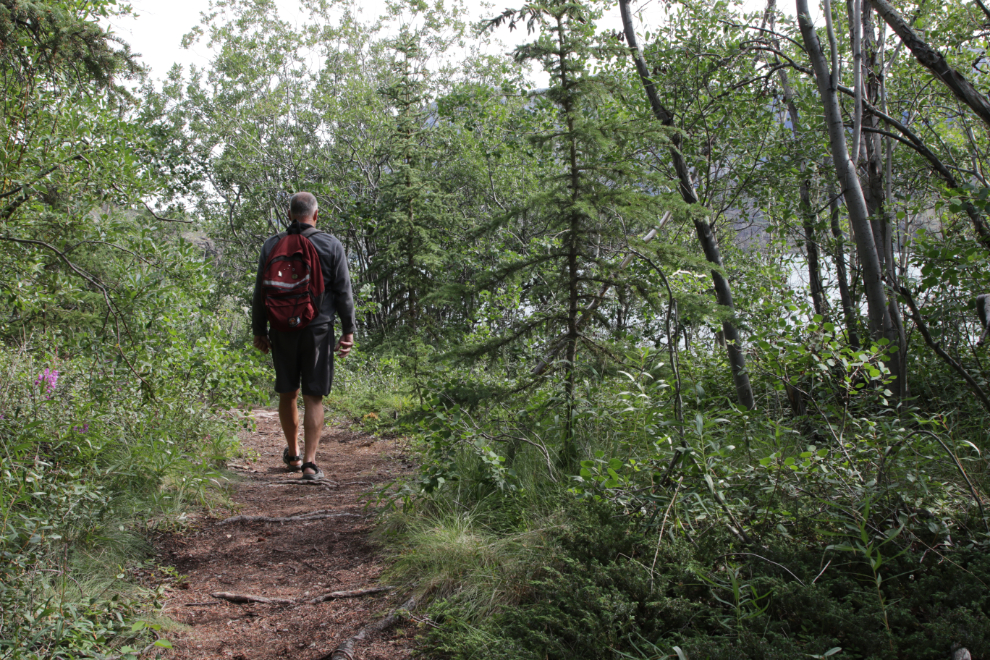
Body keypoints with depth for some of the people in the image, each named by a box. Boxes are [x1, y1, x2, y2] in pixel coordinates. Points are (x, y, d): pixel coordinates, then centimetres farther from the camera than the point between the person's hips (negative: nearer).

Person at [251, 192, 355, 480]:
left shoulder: (272, 245, 4)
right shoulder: (331, 245, 0)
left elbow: (260, 292, 5)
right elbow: (343, 292, -2)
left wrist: (259, 330, 13)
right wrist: (348, 331, 4)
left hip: (282, 329, 2)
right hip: (318, 329, -2)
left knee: (288, 394, 15)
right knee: (313, 397, 1)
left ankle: (292, 455, 29)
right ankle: (309, 462, -5)